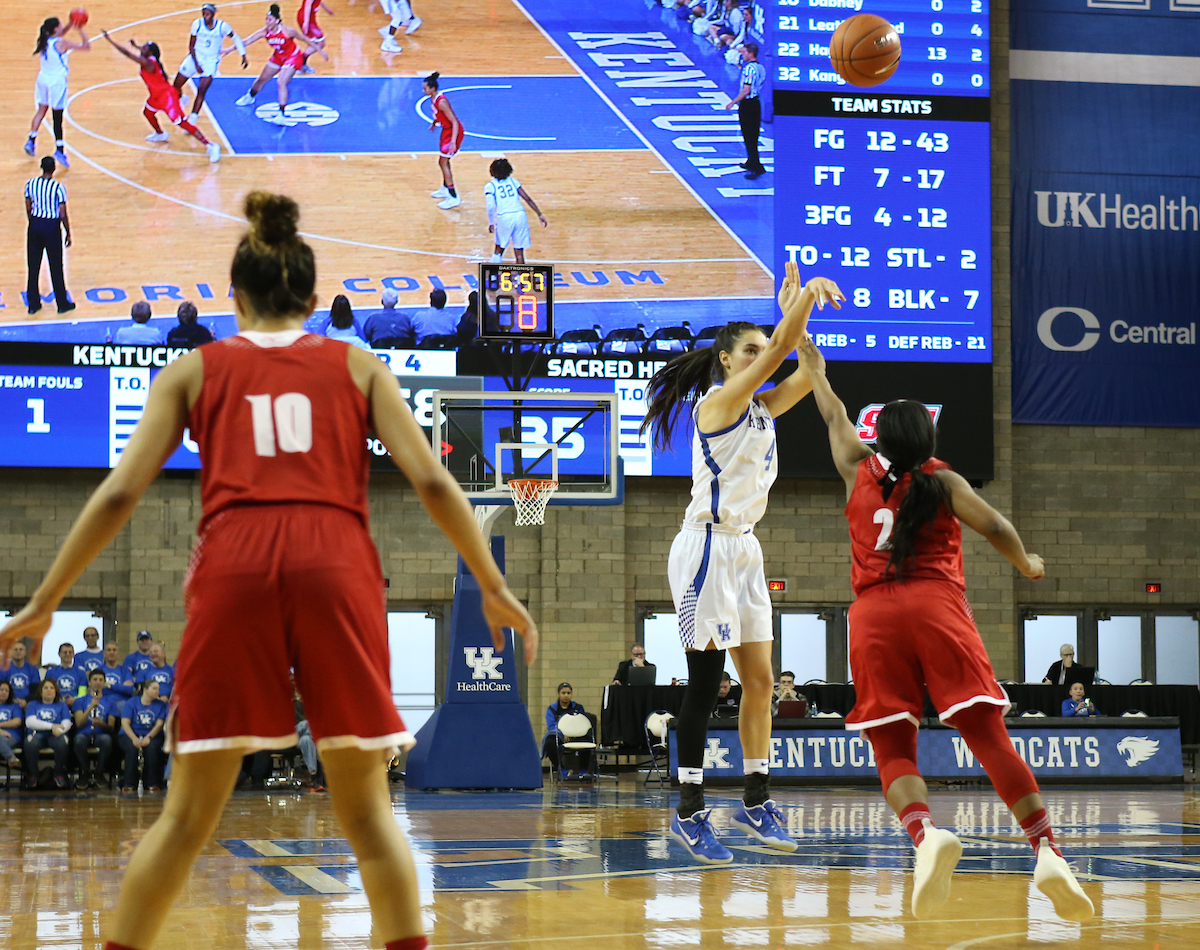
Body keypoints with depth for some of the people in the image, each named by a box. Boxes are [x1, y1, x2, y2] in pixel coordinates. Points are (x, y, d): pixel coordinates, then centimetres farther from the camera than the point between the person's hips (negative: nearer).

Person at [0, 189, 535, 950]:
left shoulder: (195, 370, 19)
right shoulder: (357, 366, 20)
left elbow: (120, 494, 11)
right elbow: (432, 482, 9)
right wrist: (494, 587, 14)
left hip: (233, 566, 0)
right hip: (336, 563, 0)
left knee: (188, 813, 6)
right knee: (367, 807, 8)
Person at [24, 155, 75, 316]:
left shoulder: (30, 184, -2)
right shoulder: (58, 188, -14)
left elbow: (28, 209, 6)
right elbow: (63, 215, -12)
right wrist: (68, 233, 0)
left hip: (35, 225, 3)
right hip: (52, 227, -3)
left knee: (33, 266, 12)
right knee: (56, 268, 7)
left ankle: (33, 303, 17)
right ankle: (62, 304, 16)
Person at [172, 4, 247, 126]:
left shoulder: (222, 26, -13)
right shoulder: (197, 24, -11)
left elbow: (236, 39, 4)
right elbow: (191, 45, -4)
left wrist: (243, 56, 5)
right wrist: (196, 64, -11)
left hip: (211, 61, -2)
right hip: (196, 57, 2)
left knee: (201, 90, -18)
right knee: (176, 86, 4)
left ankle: (193, 119, -11)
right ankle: (181, 99, 40)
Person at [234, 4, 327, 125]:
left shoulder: (287, 31, -30)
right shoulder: (264, 32, -19)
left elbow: (305, 39, -16)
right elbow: (247, 41, -16)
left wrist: (320, 51, -9)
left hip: (292, 57, -6)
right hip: (278, 57, 6)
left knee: (281, 82, -24)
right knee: (262, 79, 19)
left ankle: (282, 115, -23)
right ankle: (250, 97, 49)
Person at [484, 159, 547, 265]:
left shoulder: (490, 186, 6)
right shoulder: (513, 181, 14)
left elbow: (490, 207, -8)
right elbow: (528, 199, 10)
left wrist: (491, 224, 1)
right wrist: (540, 215, 13)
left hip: (504, 217, -2)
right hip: (520, 215, 2)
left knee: (499, 249, 19)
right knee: (519, 252, 7)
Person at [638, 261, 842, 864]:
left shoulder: (760, 407, 14)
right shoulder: (719, 401, -10)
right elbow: (779, 353, -19)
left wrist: (795, 306, 7)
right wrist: (807, 295, -13)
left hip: (743, 549, 9)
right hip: (708, 547, -9)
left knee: (760, 681, 8)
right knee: (704, 687, -7)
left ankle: (756, 802, 15)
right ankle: (689, 812, -3)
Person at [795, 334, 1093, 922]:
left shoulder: (861, 471, 17)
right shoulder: (943, 482, 10)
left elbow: (835, 420, 33)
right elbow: (995, 528, 1)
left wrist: (815, 372, 50)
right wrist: (1027, 565, 21)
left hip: (874, 614, 1)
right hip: (938, 608, -1)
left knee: (892, 749, -1)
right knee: (988, 736, -8)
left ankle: (925, 834, -30)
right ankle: (1047, 850, -22)